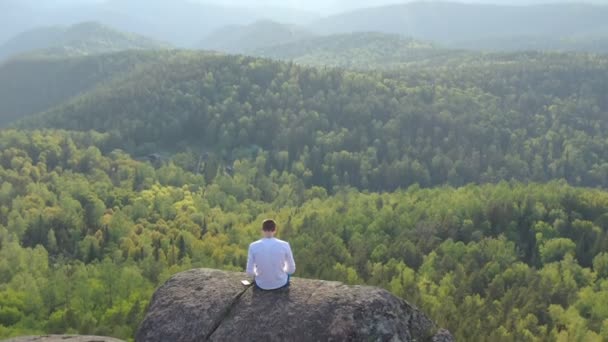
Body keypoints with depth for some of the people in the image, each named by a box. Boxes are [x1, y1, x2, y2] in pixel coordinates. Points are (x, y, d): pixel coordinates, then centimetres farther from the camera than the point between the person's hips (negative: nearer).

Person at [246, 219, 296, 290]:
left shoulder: (253, 246, -17)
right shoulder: (284, 245, -18)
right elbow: (291, 269, -8)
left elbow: (250, 272, -10)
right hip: (281, 283, -1)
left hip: (261, 285, 1)